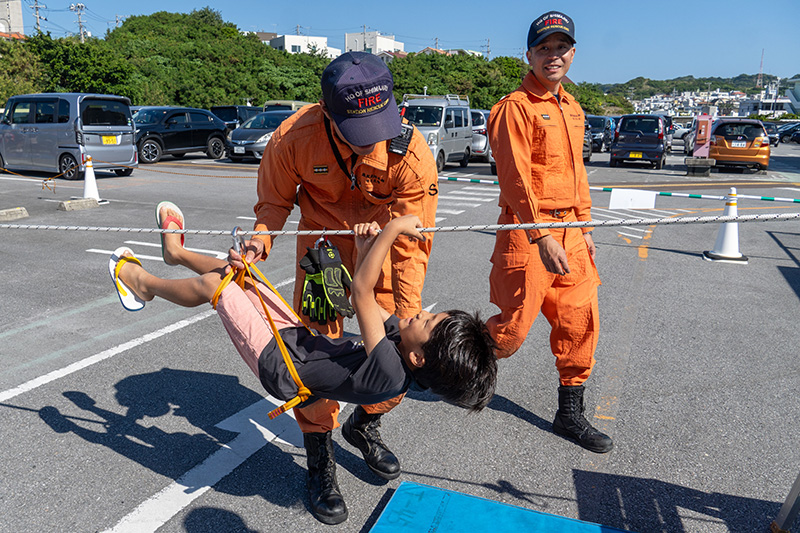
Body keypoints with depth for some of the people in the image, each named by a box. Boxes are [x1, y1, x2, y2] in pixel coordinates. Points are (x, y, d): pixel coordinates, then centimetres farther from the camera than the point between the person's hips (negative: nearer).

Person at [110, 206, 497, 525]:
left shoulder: (389, 373, -37)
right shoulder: (401, 332, -14)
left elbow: (361, 293, -39)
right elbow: (367, 304, 1)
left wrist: (393, 229, -36)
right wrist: (366, 250, -13)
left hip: (280, 363, -7)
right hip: (299, 337, 7)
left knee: (211, 284, 1)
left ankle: (144, 284, 32)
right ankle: (177, 252, 44)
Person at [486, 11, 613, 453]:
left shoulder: (572, 107, 17)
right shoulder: (515, 107, -9)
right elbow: (515, 176, -18)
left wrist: (583, 227, 20)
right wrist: (541, 238, -25)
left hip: (568, 229, 8)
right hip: (527, 232, -8)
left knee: (580, 319, 9)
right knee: (513, 326, -2)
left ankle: (570, 413, 23)